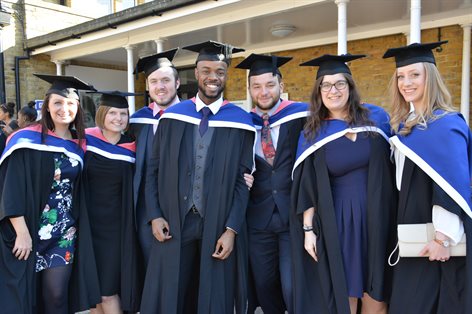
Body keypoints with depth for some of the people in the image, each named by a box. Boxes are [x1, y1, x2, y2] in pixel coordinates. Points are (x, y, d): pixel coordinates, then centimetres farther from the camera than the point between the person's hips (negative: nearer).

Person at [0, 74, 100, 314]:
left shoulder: (79, 144, 6)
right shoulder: (28, 141, -9)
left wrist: (76, 225, 7)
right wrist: (22, 233, -16)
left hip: (66, 231, 3)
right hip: (30, 229, -3)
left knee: (57, 294, 3)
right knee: (26, 293, 6)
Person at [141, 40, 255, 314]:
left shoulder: (240, 122, -3)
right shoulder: (172, 117, 3)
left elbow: (243, 180, -4)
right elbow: (153, 171, 6)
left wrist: (231, 229, -9)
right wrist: (155, 215, -2)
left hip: (218, 225, -1)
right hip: (173, 222, 1)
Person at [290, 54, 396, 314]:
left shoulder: (376, 117, 3)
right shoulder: (313, 134, 0)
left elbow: (391, 165, 8)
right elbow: (307, 189, 0)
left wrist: (391, 214, 5)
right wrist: (308, 229, -4)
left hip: (379, 216, 2)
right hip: (337, 221, -1)